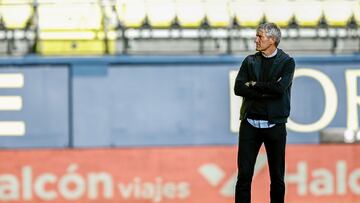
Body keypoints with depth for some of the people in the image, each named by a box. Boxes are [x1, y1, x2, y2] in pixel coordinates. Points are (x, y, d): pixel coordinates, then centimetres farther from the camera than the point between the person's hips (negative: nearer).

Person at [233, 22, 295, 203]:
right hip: (250, 124, 2)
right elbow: (238, 88, -3)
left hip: (274, 125, -2)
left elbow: (280, 88, -16)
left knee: (277, 176, 4)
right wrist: (266, 92, -12)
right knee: (244, 174, -1)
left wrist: (254, 85, -6)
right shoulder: (250, 61, 9)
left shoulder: (287, 62, 1)